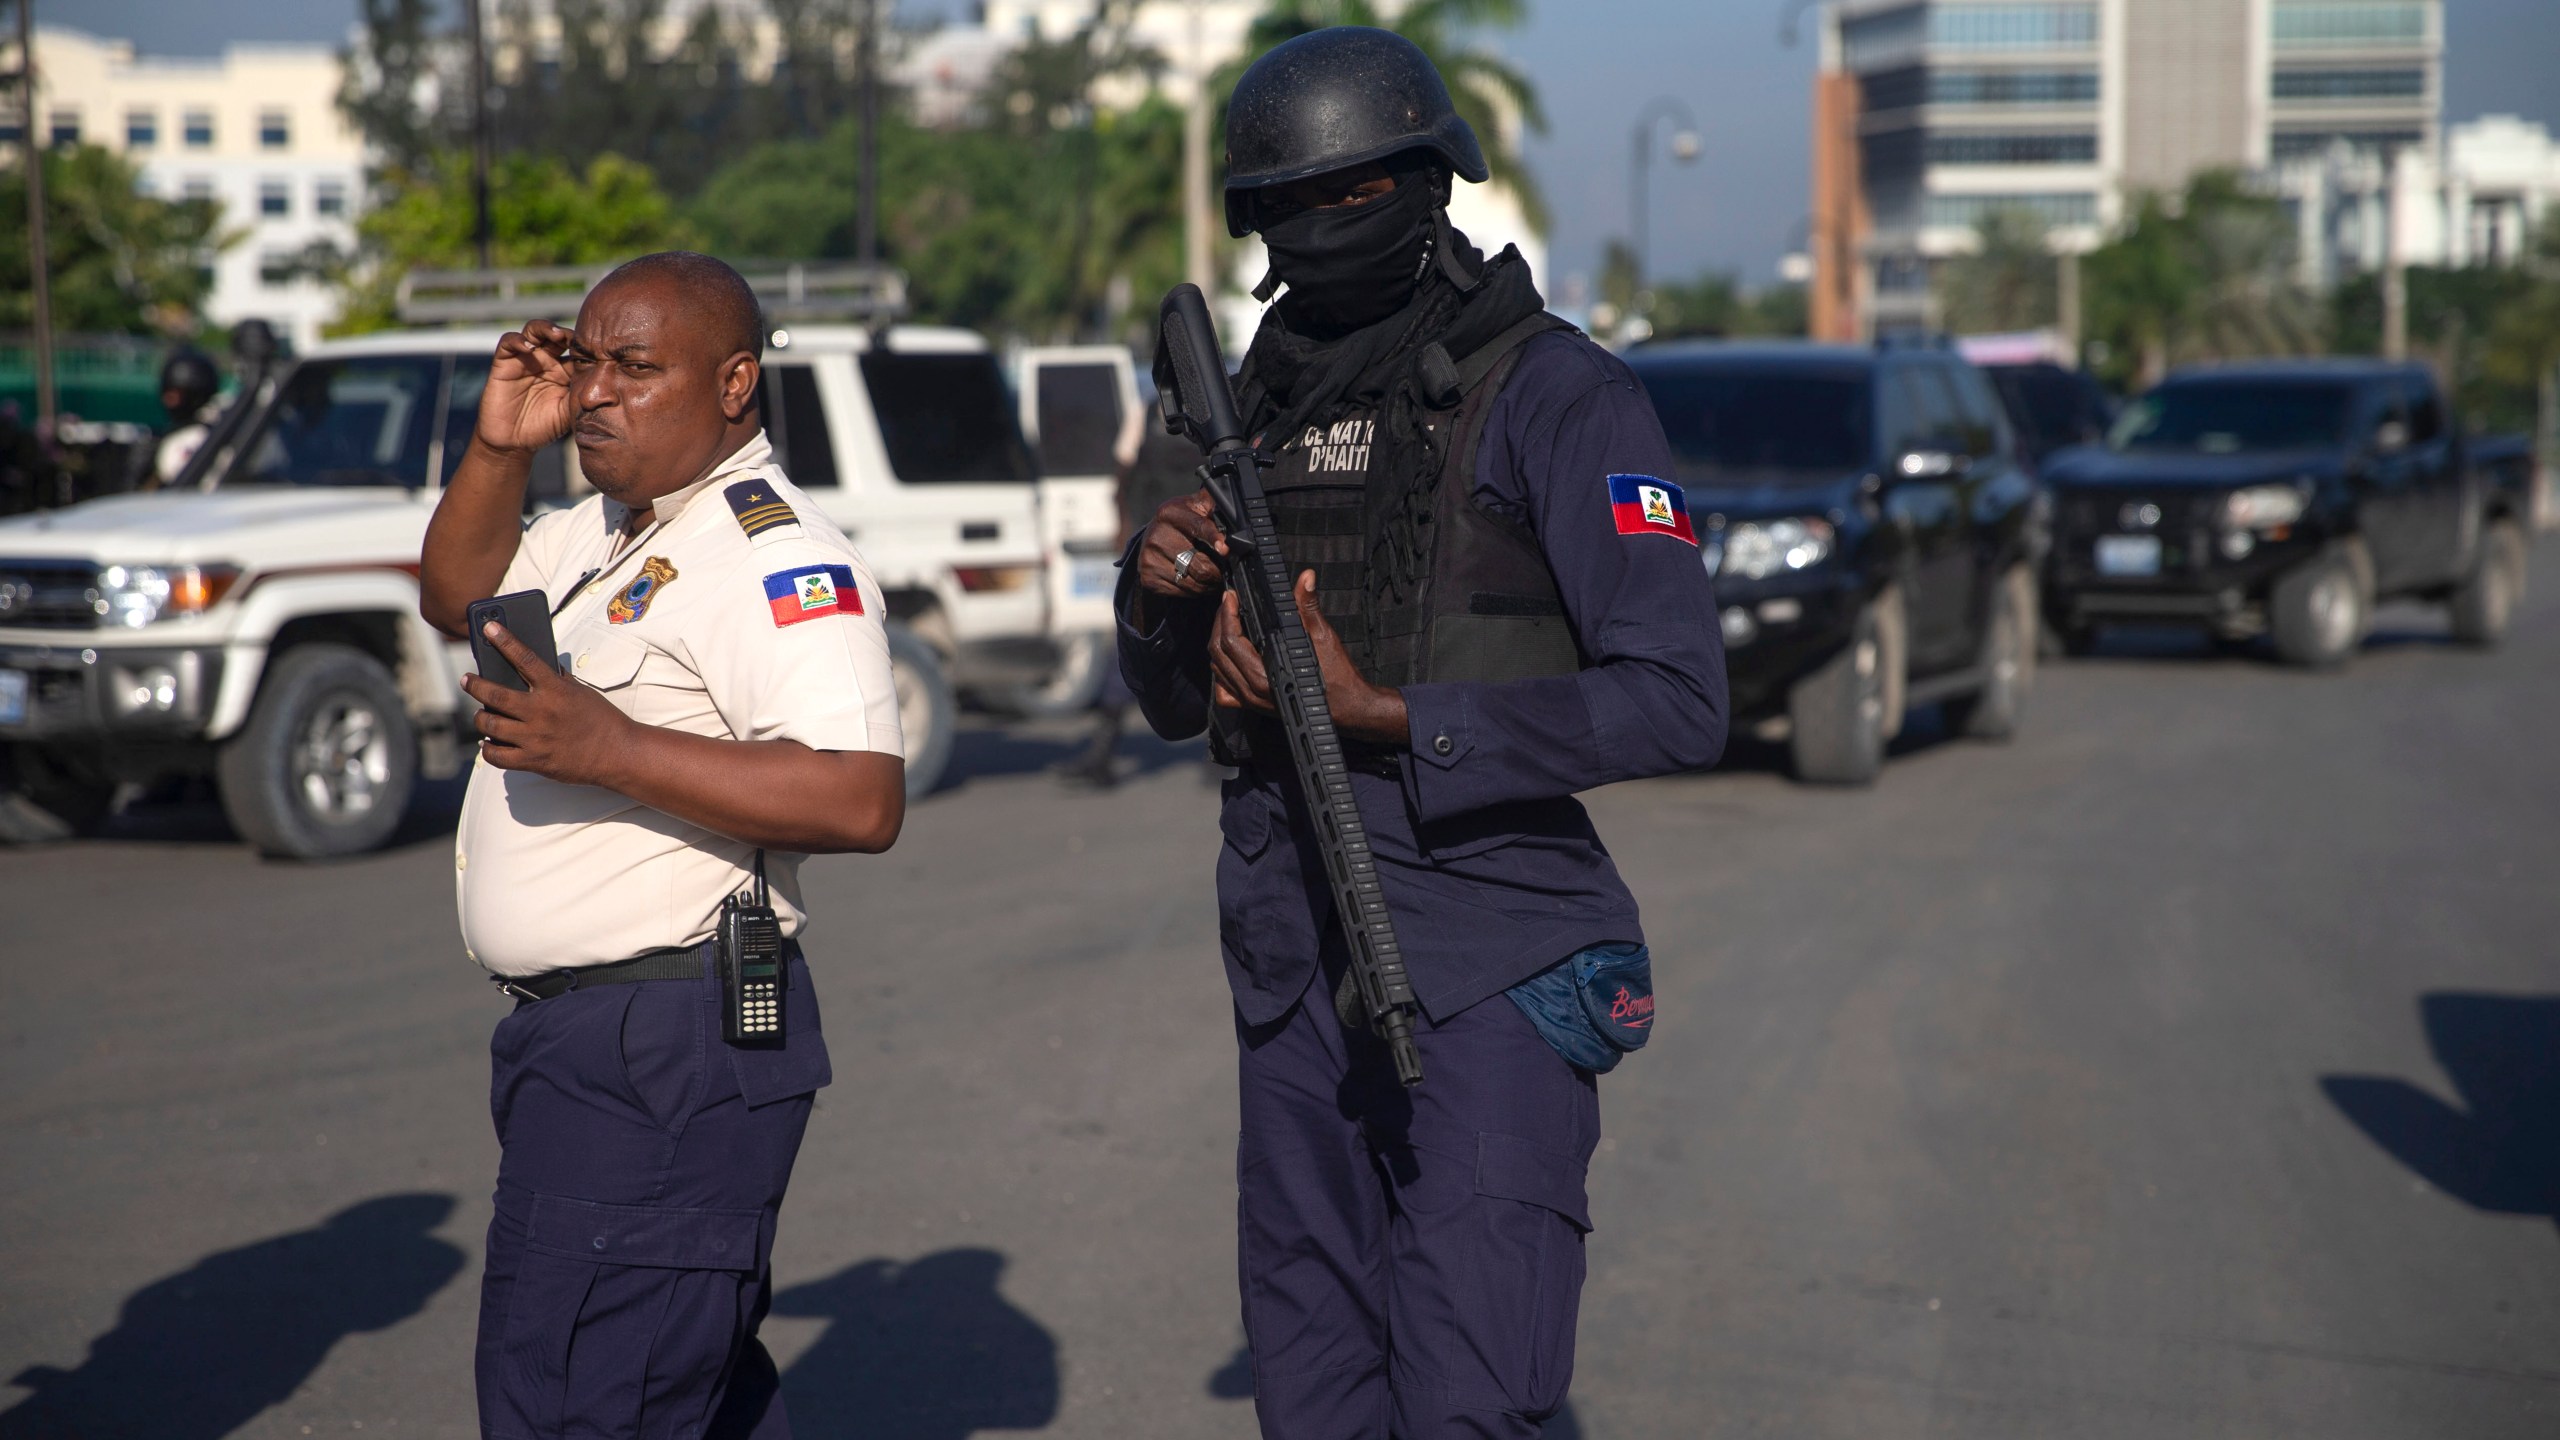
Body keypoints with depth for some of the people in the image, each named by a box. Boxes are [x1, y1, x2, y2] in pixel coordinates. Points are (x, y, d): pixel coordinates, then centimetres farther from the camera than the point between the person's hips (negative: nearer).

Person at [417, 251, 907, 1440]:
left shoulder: (774, 555, -16)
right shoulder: (607, 529, 15)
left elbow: (861, 801, -26)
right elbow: (456, 598, 28)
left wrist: (608, 749, -29)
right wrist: (499, 448, 10)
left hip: (668, 1051, -11)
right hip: (571, 1033, 11)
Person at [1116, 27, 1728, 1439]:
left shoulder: (1552, 394, -7)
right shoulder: (1260, 405, 13)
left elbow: (1677, 700, -16)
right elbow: (1178, 705, 19)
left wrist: (1387, 722, -19)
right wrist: (1155, 592, -4)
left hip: (1486, 964, -6)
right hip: (1292, 962, 6)